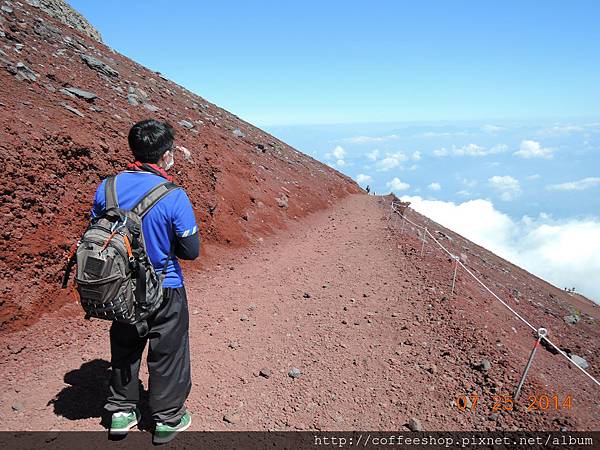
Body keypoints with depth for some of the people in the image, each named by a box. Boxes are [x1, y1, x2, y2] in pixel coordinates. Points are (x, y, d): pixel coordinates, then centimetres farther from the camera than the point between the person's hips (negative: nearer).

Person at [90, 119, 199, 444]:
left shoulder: (106, 188, -7)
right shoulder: (174, 196, -21)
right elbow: (191, 250, -15)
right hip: (164, 291, -4)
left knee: (124, 348, 24)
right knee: (167, 353, 14)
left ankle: (121, 412, 40)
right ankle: (167, 419, 30)